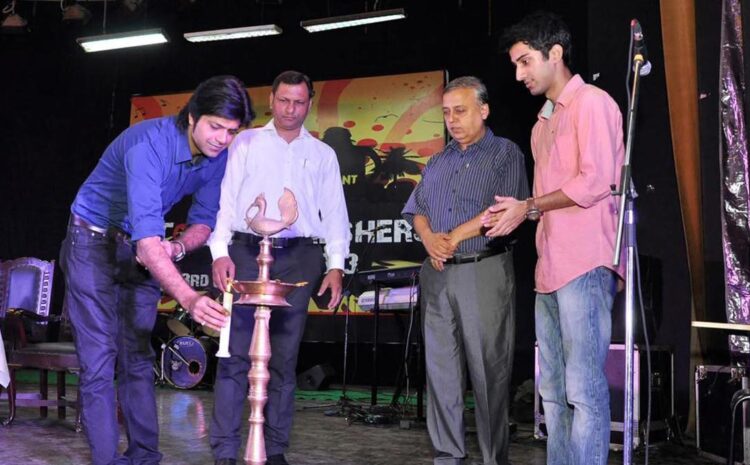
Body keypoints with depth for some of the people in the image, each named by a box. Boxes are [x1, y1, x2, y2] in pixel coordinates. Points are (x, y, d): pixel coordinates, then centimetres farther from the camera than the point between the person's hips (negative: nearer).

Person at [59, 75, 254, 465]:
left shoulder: (219, 156, -11)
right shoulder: (149, 144, -33)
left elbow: (204, 220, 0)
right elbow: (147, 236, -43)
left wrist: (176, 248, -23)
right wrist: (188, 298, -53)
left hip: (142, 251, 6)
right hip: (93, 242, -6)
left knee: (138, 357, 7)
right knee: (99, 358, -10)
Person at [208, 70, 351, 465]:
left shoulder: (322, 154, 17)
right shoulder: (246, 143, 13)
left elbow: (334, 213, 12)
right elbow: (225, 198, 6)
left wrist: (336, 265, 1)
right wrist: (220, 251, -7)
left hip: (298, 258, 2)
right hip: (246, 252, -1)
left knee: (284, 358, 4)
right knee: (236, 354, -6)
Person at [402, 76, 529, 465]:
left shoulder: (506, 154, 3)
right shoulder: (438, 162, 20)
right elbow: (417, 209, 15)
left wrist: (456, 236, -11)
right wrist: (429, 238, -6)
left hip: (485, 272, -6)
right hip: (437, 274, 6)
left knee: (489, 370, -4)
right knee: (440, 369, 5)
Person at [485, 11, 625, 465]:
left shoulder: (591, 102, -4)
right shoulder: (543, 123, 22)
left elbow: (596, 182, -14)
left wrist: (528, 207, -6)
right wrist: (517, 212, 6)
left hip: (585, 265, -9)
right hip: (551, 266, 9)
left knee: (584, 388, -8)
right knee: (553, 390, 9)